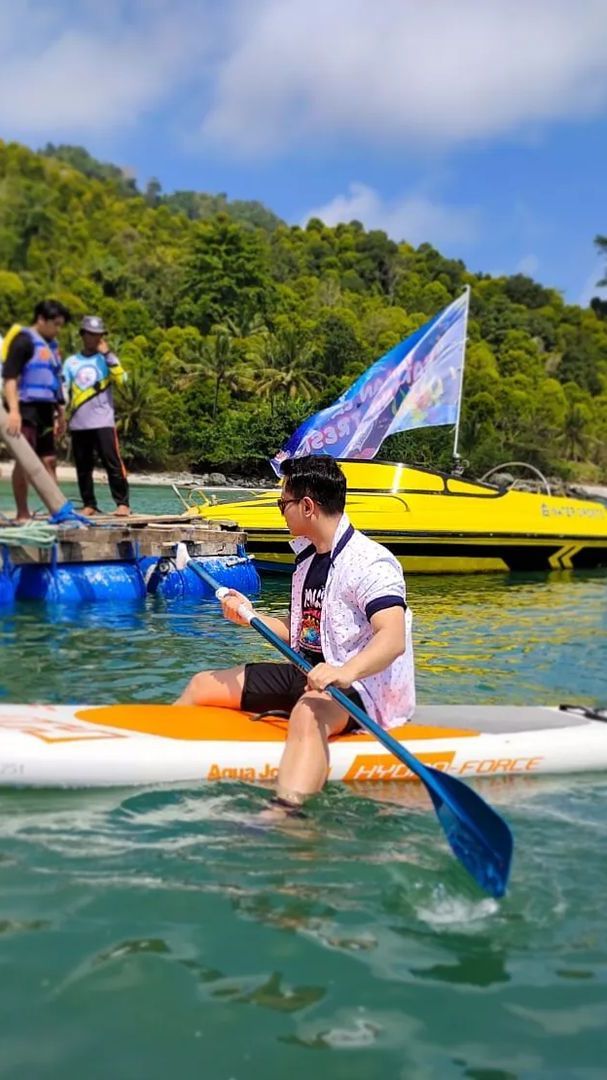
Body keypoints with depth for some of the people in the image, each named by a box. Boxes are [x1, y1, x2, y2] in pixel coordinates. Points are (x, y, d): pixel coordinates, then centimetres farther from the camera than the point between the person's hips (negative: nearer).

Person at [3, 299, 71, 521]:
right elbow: (9, 377, -17)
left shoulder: (51, 344, 18)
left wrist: (60, 413, 24)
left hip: (45, 410, 9)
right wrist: (13, 410, -26)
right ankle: (22, 513, -3)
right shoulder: (24, 340, -9)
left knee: (49, 461, 10)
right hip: (26, 409, -9)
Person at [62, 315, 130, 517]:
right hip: (78, 423, 3)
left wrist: (108, 354, -9)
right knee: (83, 467, 4)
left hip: (103, 422, -3)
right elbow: (63, 391, 9)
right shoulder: (71, 362, 12)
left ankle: (122, 503, -6)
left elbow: (121, 378, -10)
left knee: (112, 463, -8)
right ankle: (89, 504, 12)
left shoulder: (106, 359, 8)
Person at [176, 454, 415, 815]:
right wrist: (251, 618, 4)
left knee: (307, 714, -43)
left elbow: (392, 638, -31)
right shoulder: (308, 559, 13)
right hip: (305, 675, 10)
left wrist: (346, 672, -49)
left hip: (354, 683, -9)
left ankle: (284, 812, -63)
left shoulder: (371, 562, -16)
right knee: (202, 685, 10)